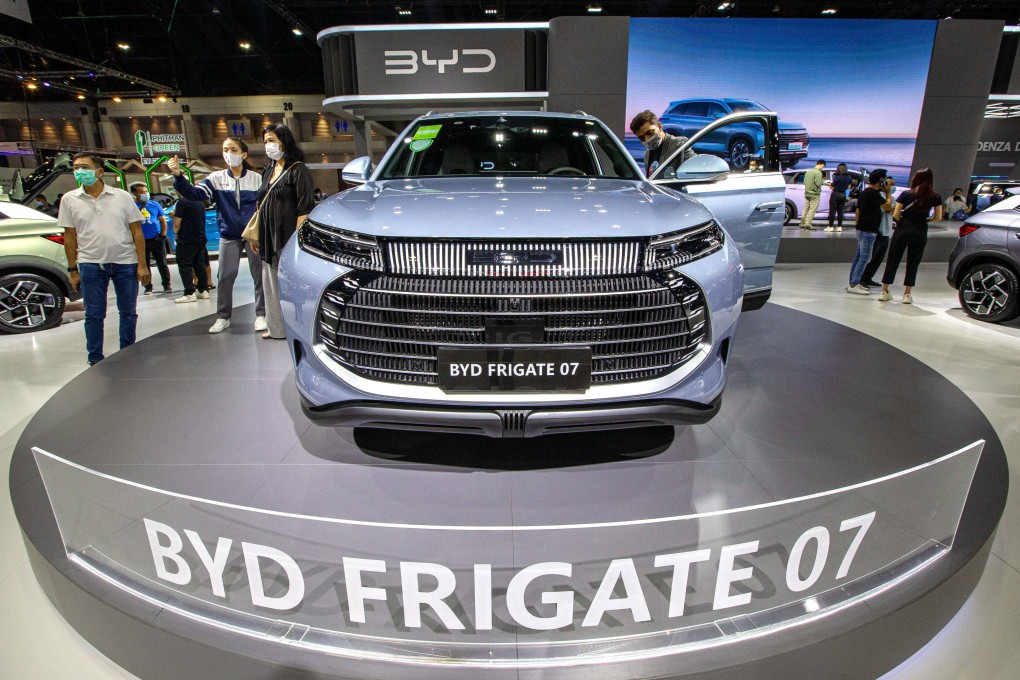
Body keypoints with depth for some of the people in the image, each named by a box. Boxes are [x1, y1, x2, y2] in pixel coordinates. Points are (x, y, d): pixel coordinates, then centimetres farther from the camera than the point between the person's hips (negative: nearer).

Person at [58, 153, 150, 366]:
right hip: (90, 264, 0)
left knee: (128, 312, 8)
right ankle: (95, 360, 16)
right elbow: (69, 237, 7)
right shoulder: (70, 199, 5)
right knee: (94, 315, 6)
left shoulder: (122, 196, 2)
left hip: (125, 262, 0)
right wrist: (72, 270, 4)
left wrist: (142, 265, -5)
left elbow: (137, 232, 1)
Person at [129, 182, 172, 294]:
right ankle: (148, 287, 15)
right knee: (145, 265, 7)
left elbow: (163, 220, 8)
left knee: (162, 264, 4)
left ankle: (166, 285, 13)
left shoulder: (154, 204, 5)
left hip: (156, 239, 0)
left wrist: (163, 235, 1)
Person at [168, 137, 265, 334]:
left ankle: (261, 315, 14)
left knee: (259, 275, 3)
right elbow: (196, 193, -10)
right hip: (228, 236, 2)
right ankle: (223, 317, 16)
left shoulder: (256, 178, 0)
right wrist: (178, 176, -26)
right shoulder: (217, 178, 2)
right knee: (225, 277, 5)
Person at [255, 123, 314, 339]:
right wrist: (257, 236, 15)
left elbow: (304, 208, -13)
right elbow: (262, 207, 21)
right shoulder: (268, 172, 18)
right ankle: (276, 326, 20)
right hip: (269, 239, 8)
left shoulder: (298, 170, -6)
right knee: (271, 282, 10)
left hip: (287, 238, -8)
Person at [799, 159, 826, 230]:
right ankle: (808, 225, -6)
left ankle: (802, 224, 15)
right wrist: (823, 181, -1)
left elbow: (804, 182, 13)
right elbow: (818, 184, -20)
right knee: (812, 210, -4)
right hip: (814, 194, -8)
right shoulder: (818, 173, -14)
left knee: (806, 209, 13)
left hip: (807, 193, 8)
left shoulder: (808, 171, 10)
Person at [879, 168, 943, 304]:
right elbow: (938, 217, 3)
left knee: (893, 261, 6)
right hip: (920, 232, 1)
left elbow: (895, 215, -8)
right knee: (913, 264, 7)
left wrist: (901, 223, 10)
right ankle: (907, 294, 8)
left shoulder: (906, 194, -4)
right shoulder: (935, 197, 0)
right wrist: (924, 218, 18)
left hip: (902, 230, -1)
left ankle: (884, 291, 6)